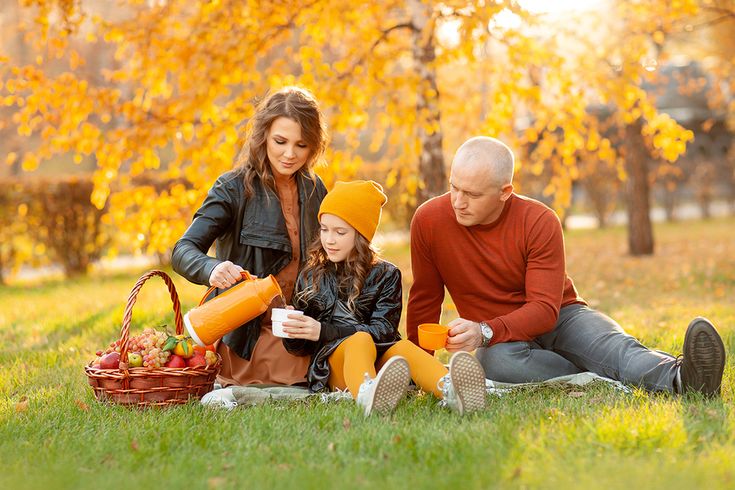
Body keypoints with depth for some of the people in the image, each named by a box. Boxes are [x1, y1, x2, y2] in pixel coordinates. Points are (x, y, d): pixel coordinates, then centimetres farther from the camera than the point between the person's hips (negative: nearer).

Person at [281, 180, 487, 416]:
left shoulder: (385, 275, 10)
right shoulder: (310, 277, 17)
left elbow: (383, 330, -4)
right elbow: (299, 347, 19)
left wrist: (324, 331, -13)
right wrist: (293, 332, -6)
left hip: (379, 356, 1)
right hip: (331, 363, -1)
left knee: (403, 347, -32)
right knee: (361, 341, -34)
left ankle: (451, 389, -65)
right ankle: (367, 395, -71)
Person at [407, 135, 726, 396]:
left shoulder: (540, 222, -16)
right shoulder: (428, 221, -12)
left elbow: (545, 309, -21)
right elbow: (424, 301, 2)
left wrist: (484, 331, -37)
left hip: (559, 317, 0)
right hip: (498, 340, 1)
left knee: (610, 343, -33)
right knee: (496, 361, -37)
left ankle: (680, 377, -59)